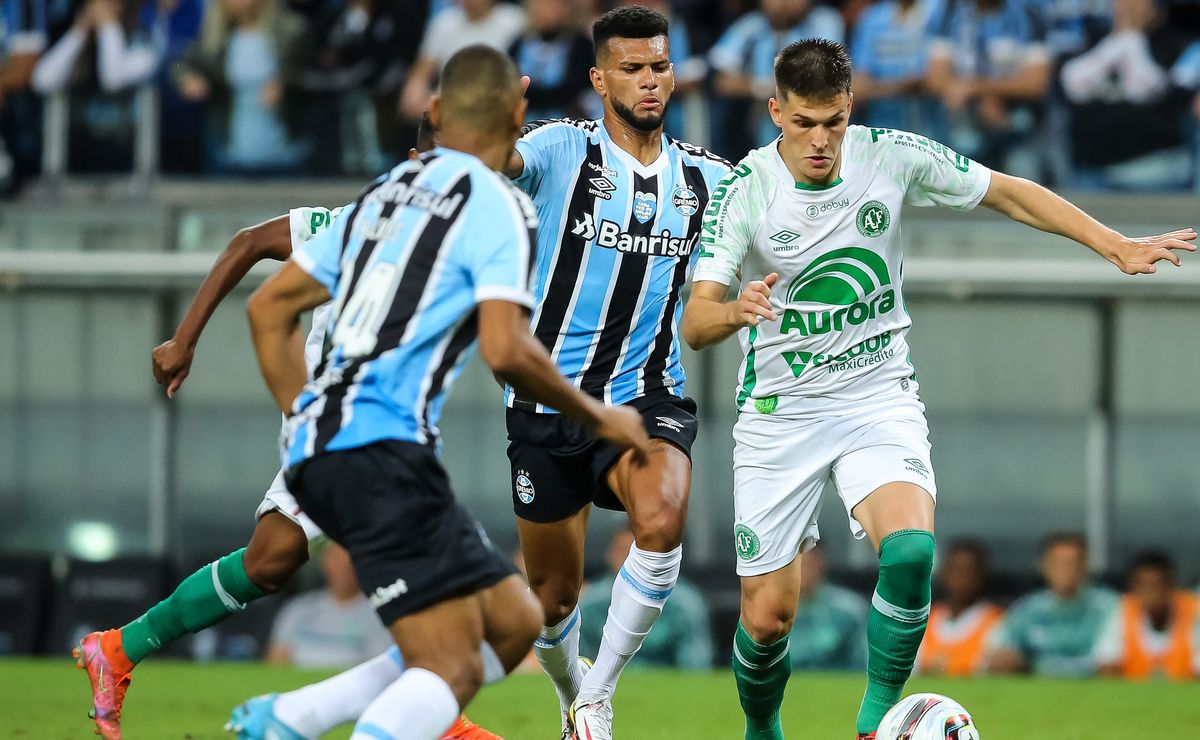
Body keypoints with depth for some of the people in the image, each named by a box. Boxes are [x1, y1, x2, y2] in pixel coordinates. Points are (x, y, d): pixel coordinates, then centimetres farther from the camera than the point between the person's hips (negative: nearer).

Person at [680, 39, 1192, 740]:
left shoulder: (894, 156, -8)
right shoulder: (745, 190, -14)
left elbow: (1010, 194, 5)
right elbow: (696, 324, -22)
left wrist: (1119, 246, -2)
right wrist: (737, 310, -45)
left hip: (879, 396, 1)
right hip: (780, 411, -1)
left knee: (910, 549, -28)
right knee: (767, 618, -1)